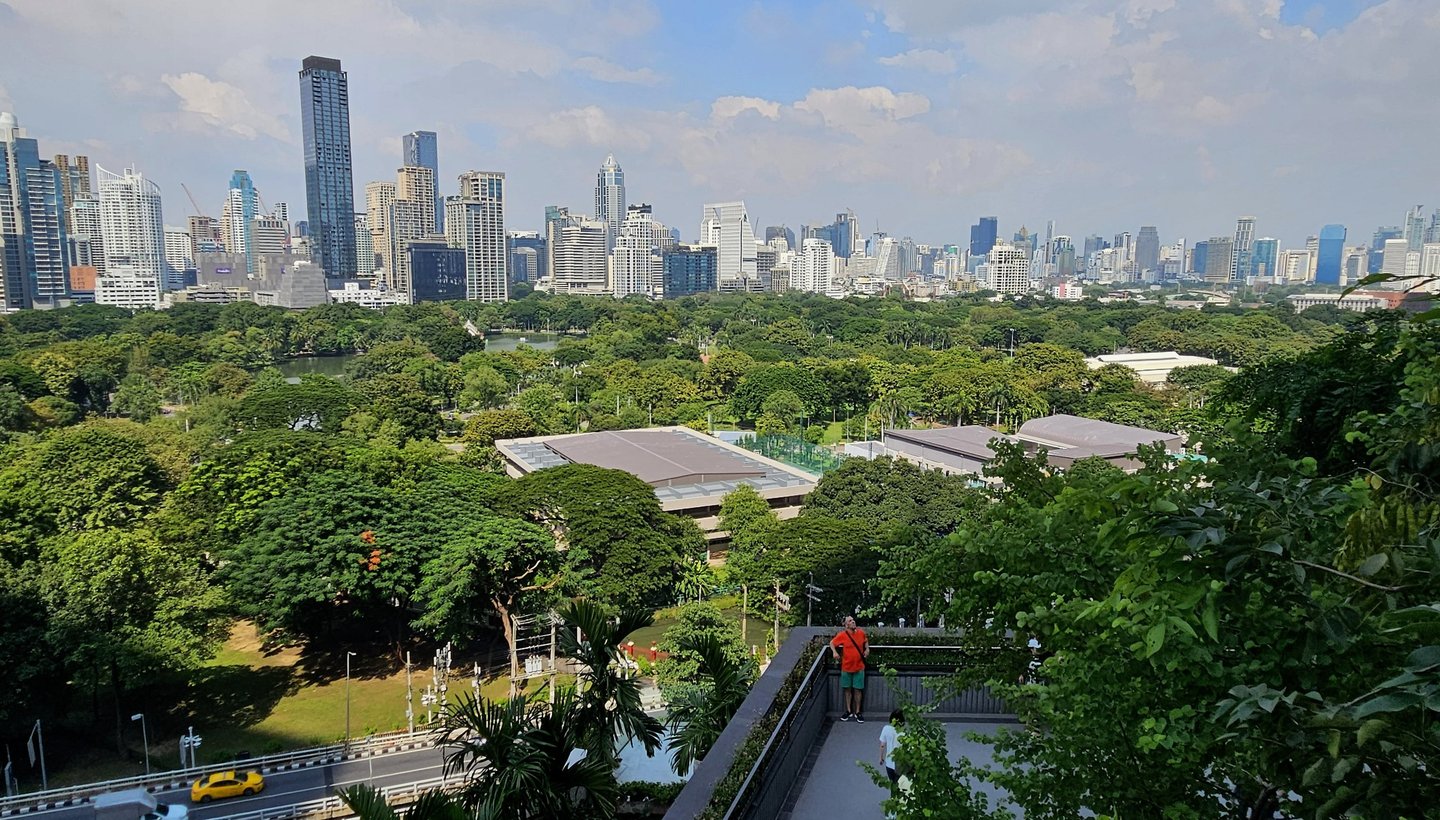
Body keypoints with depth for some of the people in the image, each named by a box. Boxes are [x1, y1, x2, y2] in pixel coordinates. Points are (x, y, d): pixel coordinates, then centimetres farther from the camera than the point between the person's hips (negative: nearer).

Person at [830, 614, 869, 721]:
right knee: (847, 689, 10)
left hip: (859, 667, 1)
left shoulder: (861, 632, -4)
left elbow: (865, 641, 18)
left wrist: (867, 649, 1)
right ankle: (849, 711, 24)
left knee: (858, 689, 5)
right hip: (846, 667, -1)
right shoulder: (842, 635, -11)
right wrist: (835, 652, -15)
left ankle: (857, 712, 16)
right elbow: (832, 643, 1)